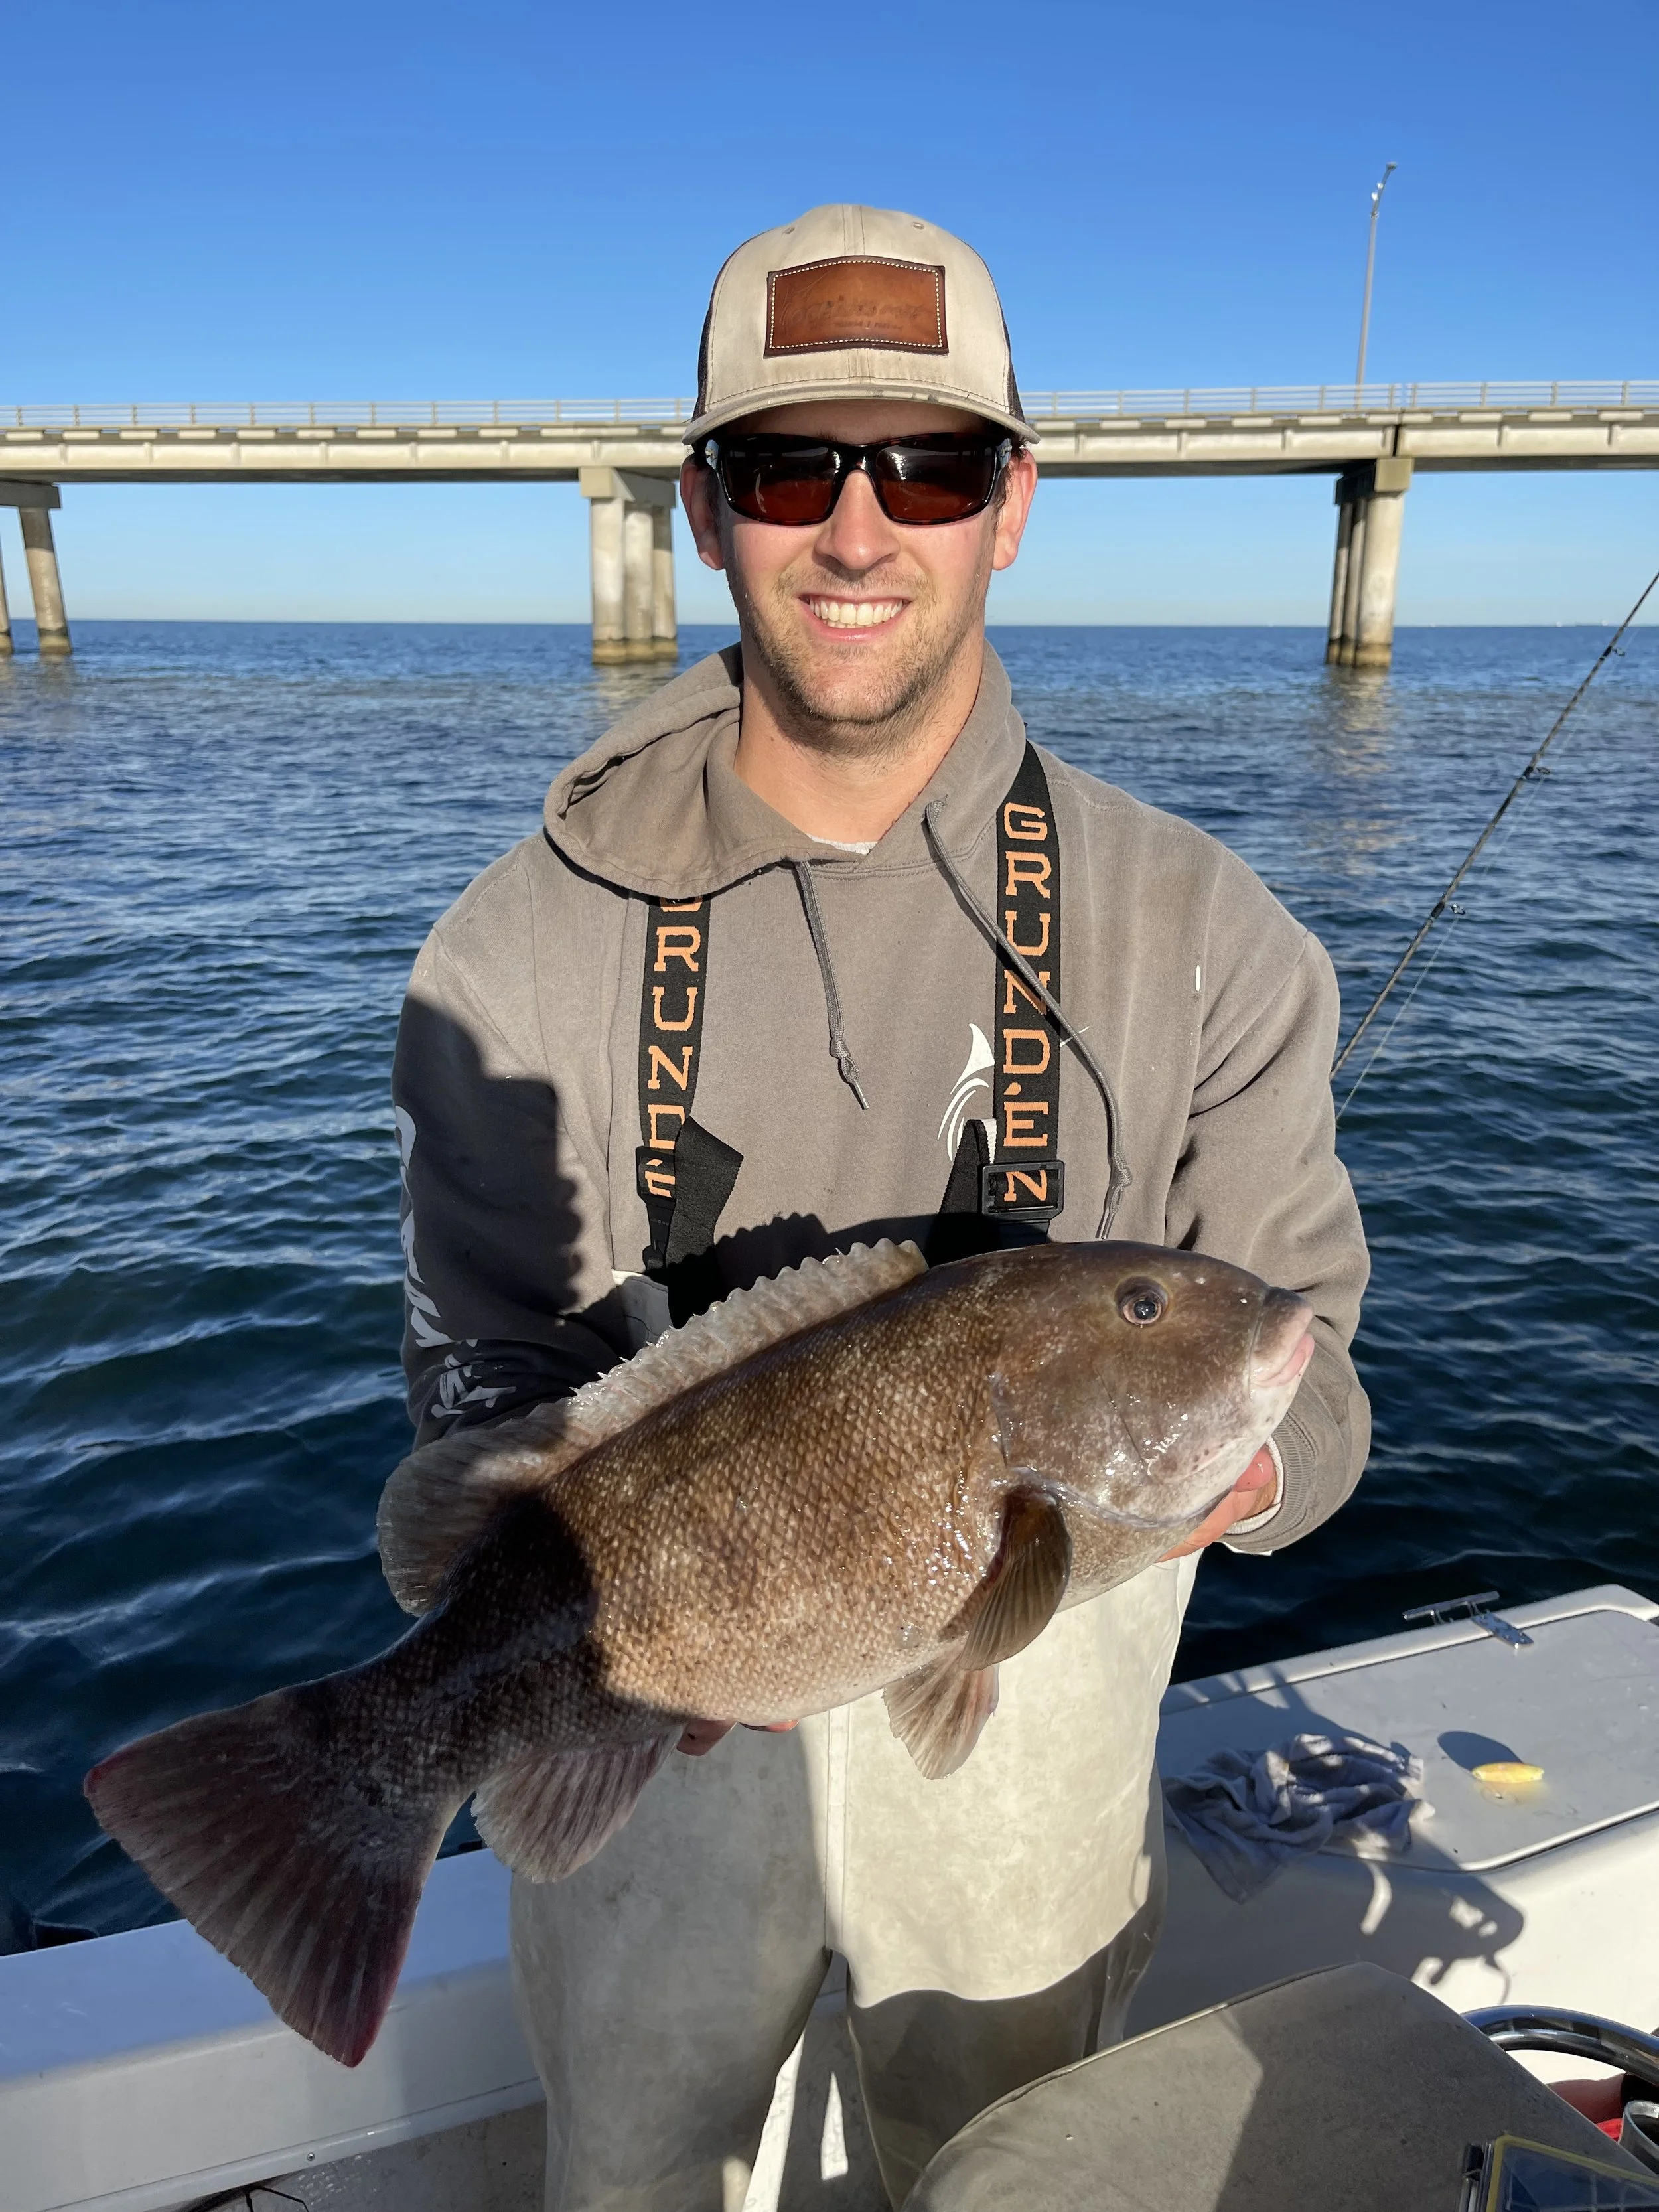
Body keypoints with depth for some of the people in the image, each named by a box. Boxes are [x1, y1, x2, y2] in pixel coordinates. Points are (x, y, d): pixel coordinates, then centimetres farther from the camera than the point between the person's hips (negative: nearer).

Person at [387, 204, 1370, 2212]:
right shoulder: (530, 946, -12)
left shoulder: (1199, 937, -13)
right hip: (649, 1732, 1)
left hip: (1026, 1740, 1)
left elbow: (1300, 1355, -9)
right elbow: (484, 1364, -9)